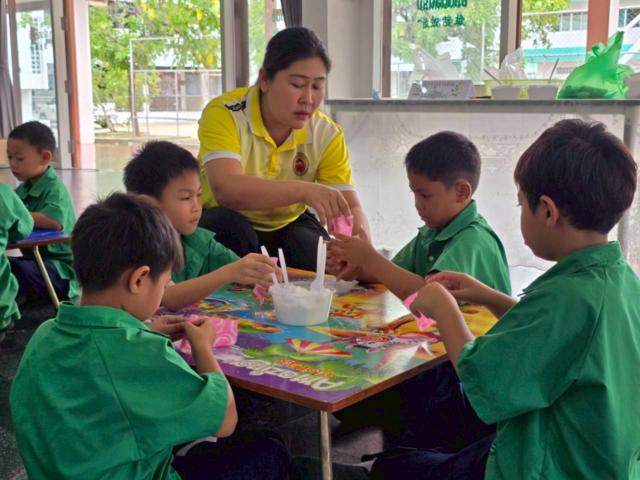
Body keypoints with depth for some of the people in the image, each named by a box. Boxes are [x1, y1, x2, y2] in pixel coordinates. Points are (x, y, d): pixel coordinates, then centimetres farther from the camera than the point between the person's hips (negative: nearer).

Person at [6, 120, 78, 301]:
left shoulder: (55, 188, -16)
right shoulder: (23, 189, 10)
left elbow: (54, 221, -35)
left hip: (61, 269, -9)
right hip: (34, 259, 9)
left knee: (20, 271, -31)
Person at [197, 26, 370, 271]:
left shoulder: (327, 134, -11)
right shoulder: (225, 114, -23)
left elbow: (351, 207, -13)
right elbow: (225, 189, -40)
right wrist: (304, 190, -52)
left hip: (288, 226, 2)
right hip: (223, 227, -2)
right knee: (229, 227, -35)